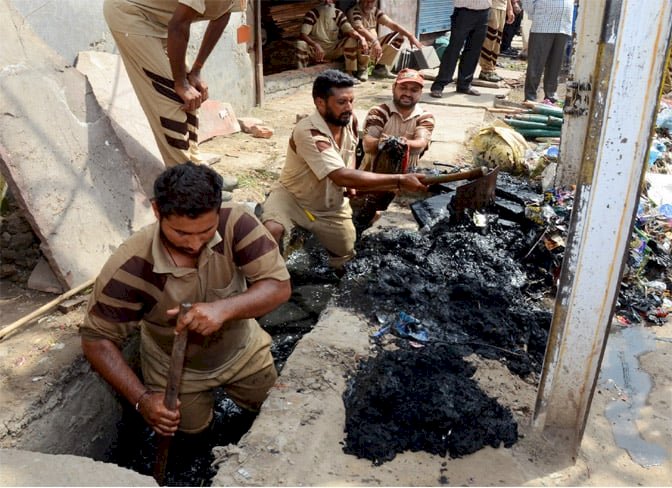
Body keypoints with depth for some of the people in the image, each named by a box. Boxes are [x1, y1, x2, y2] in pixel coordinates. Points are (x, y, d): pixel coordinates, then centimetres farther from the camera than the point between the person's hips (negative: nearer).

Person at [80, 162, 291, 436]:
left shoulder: (235, 222, -33)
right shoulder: (129, 268, -36)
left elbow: (280, 286, -32)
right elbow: (97, 340, -24)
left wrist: (224, 308, -50)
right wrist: (142, 399, -33)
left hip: (242, 350, 2)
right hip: (176, 368, -1)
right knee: (193, 429, 19)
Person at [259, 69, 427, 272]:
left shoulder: (350, 121, -12)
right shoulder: (308, 132, -36)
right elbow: (342, 177, -46)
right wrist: (400, 181, -49)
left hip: (332, 206, 6)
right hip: (293, 197, -6)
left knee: (346, 258, 11)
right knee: (272, 230, -35)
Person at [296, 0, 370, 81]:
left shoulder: (338, 14, -3)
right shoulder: (312, 13, -12)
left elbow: (350, 30, -15)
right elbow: (302, 35, -22)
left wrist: (361, 38, -37)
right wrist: (316, 45, -41)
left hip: (334, 50, 3)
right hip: (316, 49, -3)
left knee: (351, 40, -20)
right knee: (301, 44, -31)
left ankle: (351, 72, -13)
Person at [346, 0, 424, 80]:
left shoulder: (375, 11, 5)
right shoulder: (354, 11, -15)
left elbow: (392, 24, -3)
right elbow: (359, 29, -34)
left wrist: (410, 36, -15)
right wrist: (375, 41, -49)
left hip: (373, 46, 7)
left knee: (399, 35, 1)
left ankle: (380, 67, 6)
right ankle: (362, 68, -10)